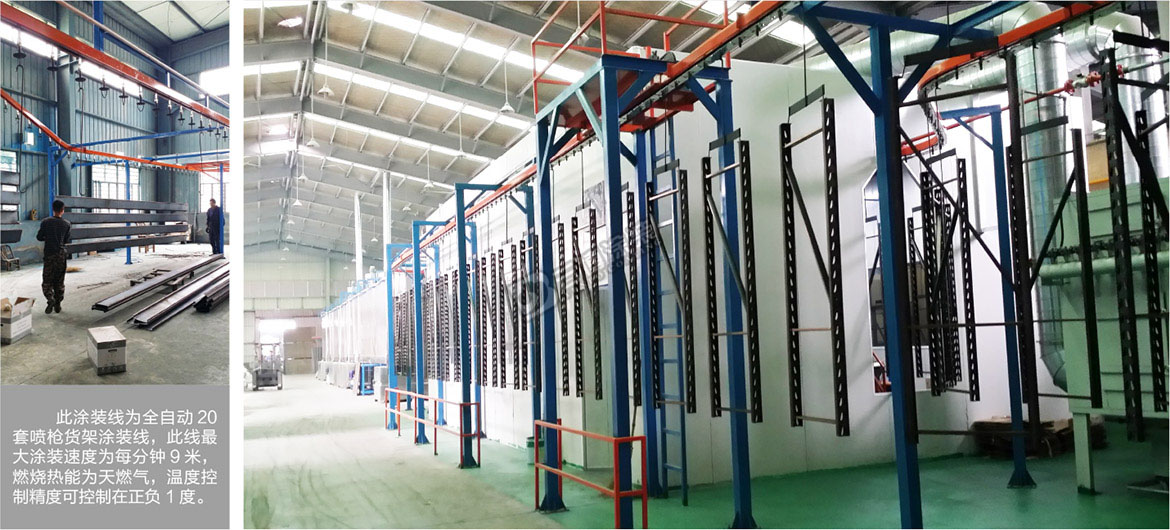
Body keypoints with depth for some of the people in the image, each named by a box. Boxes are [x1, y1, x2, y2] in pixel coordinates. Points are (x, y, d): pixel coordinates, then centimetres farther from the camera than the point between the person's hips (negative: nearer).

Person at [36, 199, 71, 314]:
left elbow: (39, 237, 1)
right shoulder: (67, 224, -1)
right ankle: (58, 304, 11)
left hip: (49, 254, -2)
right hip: (61, 254, 2)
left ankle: (50, 299, -18)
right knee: (59, 281, 9)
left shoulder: (45, 222, -5)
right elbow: (66, 241, 5)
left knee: (47, 281, 4)